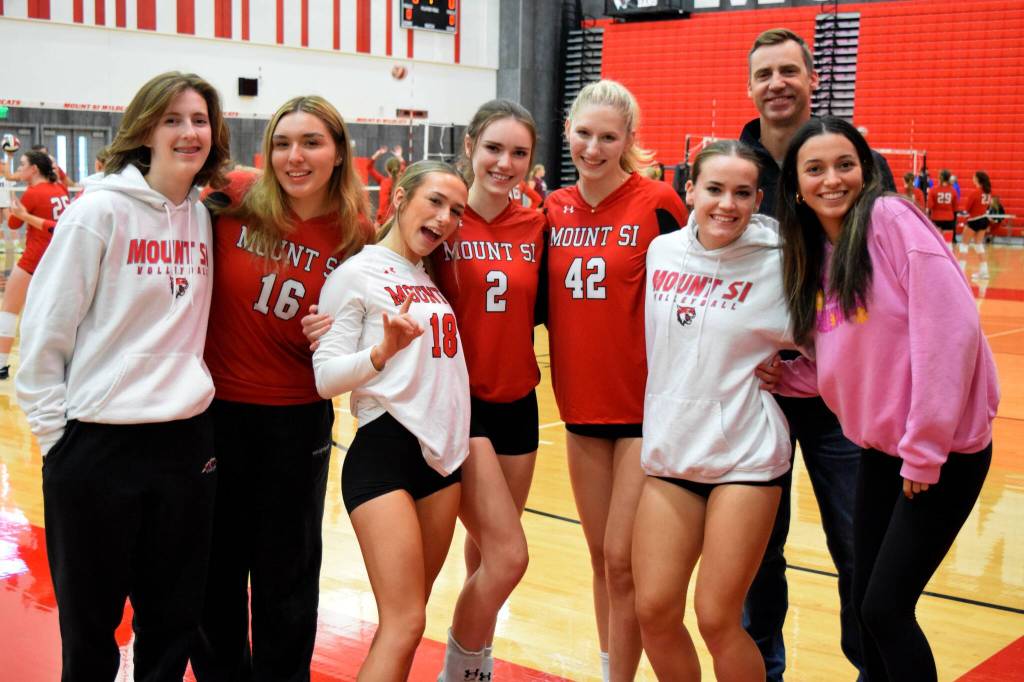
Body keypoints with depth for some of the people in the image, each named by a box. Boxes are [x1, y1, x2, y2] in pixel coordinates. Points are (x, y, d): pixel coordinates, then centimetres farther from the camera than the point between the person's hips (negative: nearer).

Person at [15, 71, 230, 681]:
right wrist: (55, 429, -8)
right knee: (90, 621, 11)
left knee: (175, 620, 14)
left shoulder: (207, 218, 7)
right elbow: (44, 328, -8)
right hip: (97, 441, -4)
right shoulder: (102, 209, -9)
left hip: (188, 440, 5)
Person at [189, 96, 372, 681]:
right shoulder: (234, 200, -8)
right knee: (214, 567, 14)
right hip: (215, 411, 0)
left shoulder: (354, 236, -5)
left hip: (296, 422, 0)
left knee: (286, 575, 12)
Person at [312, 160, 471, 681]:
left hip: (445, 451, 7)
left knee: (405, 619, 11)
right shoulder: (356, 274, -5)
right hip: (384, 451, -7)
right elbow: (325, 376, -12)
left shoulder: (433, 280, 15)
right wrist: (383, 352, -26)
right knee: (404, 624, -11)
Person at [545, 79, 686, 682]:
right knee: (601, 558, 14)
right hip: (582, 405, 5)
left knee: (623, 562, -3)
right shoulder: (555, 210, 5)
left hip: (646, 406, -5)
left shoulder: (657, 203, -10)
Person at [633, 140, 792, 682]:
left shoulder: (776, 264, -10)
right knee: (654, 609, 2)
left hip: (746, 455, -4)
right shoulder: (662, 251, 3)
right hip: (670, 450, 4)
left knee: (717, 617, -4)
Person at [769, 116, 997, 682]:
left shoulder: (892, 220, -14)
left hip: (942, 451, -7)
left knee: (885, 608, -3)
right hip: (881, 450, 7)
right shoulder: (814, 255, 8)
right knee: (864, 602, 11)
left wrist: (925, 450, -20)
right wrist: (782, 377, -5)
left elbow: (950, 331, -22)